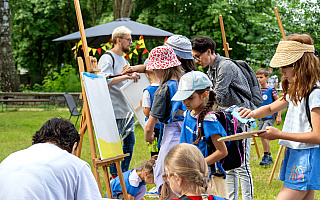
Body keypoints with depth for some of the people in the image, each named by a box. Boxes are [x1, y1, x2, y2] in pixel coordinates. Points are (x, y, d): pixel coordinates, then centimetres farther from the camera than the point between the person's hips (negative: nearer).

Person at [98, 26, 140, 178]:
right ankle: (114, 176, 6)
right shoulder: (107, 58, -9)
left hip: (127, 109, 10)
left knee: (129, 141, 13)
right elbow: (105, 81, -23)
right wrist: (126, 76, -25)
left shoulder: (123, 59, 20)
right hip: (114, 110, -9)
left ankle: (124, 174, 23)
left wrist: (131, 75, 13)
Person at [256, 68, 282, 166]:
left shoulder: (271, 89, -9)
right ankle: (269, 157, 21)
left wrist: (279, 116, -7)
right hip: (261, 118, 6)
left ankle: (266, 156, -7)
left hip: (270, 117, -6)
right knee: (263, 137, 9)